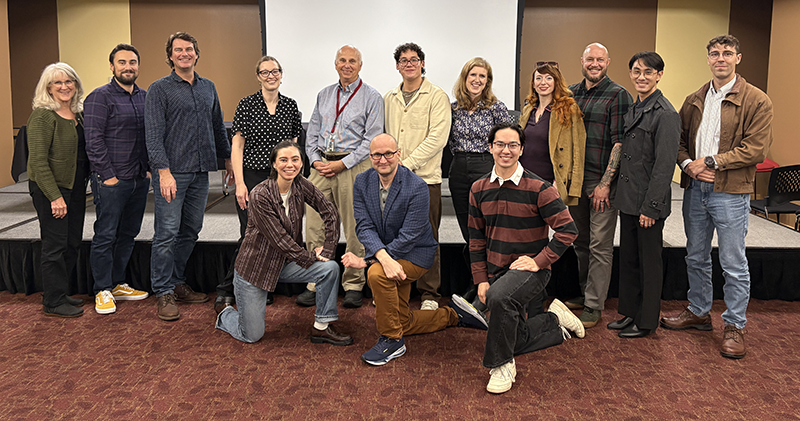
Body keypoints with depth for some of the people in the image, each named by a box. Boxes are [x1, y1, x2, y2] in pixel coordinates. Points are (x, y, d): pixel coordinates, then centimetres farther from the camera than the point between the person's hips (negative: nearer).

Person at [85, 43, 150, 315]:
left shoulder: (145, 97, 12)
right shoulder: (100, 97, -6)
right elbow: (93, 141, -11)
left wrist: (149, 168, 10)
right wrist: (108, 175, -14)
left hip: (140, 179, 6)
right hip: (111, 180, -6)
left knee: (128, 234, 13)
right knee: (106, 236, 0)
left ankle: (117, 284, 25)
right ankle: (103, 291, 11)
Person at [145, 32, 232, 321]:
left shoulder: (208, 87, 15)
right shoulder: (160, 89, -2)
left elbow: (218, 126, 22)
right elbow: (154, 134, -10)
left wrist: (228, 159, 20)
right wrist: (163, 171, -19)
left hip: (200, 172, 6)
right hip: (172, 172, -6)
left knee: (191, 231, 11)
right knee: (167, 233, -5)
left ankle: (177, 283, 24)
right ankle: (164, 292, 5)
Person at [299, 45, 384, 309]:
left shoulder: (372, 97, 1)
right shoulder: (324, 95, 17)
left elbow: (371, 138, -7)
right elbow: (312, 132, 19)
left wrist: (343, 163, -13)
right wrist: (315, 160, 2)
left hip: (353, 166, -4)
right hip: (321, 166, 5)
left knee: (355, 228, 0)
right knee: (314, 225, 3)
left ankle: (353, 285, 12)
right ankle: (315, 284, 13)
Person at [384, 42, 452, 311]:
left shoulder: (437, 96, -2)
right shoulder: (389, 98, 15)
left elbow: (437, 137, -11)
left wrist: (406, 164, -14)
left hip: (425, 178, -4)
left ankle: (429, 294, 13)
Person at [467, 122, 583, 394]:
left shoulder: (538, 189, -13)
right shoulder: (479, 190, 2)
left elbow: (568, 230, -12)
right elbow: (477, 238, 8)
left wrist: (539, 261, -18)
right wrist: (481, 279, 1)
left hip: (529, 268, -5)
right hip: (496, 271, 6)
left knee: (499, 297, -38)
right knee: (515, 341, 13)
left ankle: (502, 365, -16)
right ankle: (554, 320, 42)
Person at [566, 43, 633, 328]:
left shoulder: (618, 95, -6)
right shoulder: (571, 94, 12)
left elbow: (620, 142, -11)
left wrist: (605, 183, -16)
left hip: (601, 180, -6)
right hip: (574, 178, 6)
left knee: (600, 246, -1)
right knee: (581, 241, 15)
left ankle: (594, 306, 7)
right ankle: (585, 293, 29)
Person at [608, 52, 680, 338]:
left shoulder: (665, 114, -13)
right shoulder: (632, 109, 12)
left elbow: (664, 166, -17)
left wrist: (650, 207, -19)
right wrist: (619, 193, 13)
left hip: (649, 203, -8)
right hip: (628, 199, 8)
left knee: (649, 263, 5)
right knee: (628, 259, 16)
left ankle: (646, 321, 18)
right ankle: (629, 312, 30)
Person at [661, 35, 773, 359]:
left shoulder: (756, 101, -5)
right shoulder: (694, 101, 11)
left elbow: (756, 149, -13)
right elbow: (679, 139, 12)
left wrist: (711, 161, -16)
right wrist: (688, 163, -8)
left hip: (731, 193, -5)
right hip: (695, 189, 5)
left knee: (734, 265, 2)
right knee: (696, 258, 16)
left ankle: (734, 326, 16)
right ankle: (699, 312, 32)